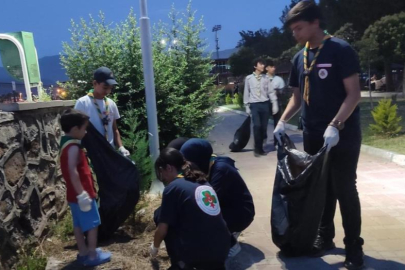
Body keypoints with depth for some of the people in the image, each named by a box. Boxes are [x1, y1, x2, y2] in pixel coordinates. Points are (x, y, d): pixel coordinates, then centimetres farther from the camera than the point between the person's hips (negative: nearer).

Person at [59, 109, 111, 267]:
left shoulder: (66, 143, 10)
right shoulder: (73, 147, -21)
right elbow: (72, 171, -31)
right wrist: (82, 194, -30)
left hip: (73, 194, 9)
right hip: (82, 193, -9)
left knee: (79, 224, 17)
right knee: (92, 224, 3)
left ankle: (83, 252, 29)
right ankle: (92, 256, 12)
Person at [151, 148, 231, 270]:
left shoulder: (172, 187, -6)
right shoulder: (203, 182, 13)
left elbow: (162, 228, 0)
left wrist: (154, 247, 20)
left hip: (195, 252, -5)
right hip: (222, 251, 6)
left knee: (160, 215, 13)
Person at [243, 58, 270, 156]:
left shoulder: (266, 79, 8)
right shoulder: (249, 78, 5)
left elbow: (269, 92, 8)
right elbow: (246, 93, 7)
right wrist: (247, 106, 4)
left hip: (265, 104, 2)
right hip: (254, 105, -2)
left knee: (264, 127, 3)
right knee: (257, 125, -13)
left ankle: (260, 148, 18)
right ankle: (257, 148, 2)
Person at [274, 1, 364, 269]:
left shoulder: (341, 50, -9)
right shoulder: (299, 58, 9)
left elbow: (354, 93, -13)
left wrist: (335, 126, -24)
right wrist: (283, 121, 0)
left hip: (343, 136, -5)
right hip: (313, 136, 6)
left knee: (345, 191, 1)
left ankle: (354, 246, 17)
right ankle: (325, 237, 28)